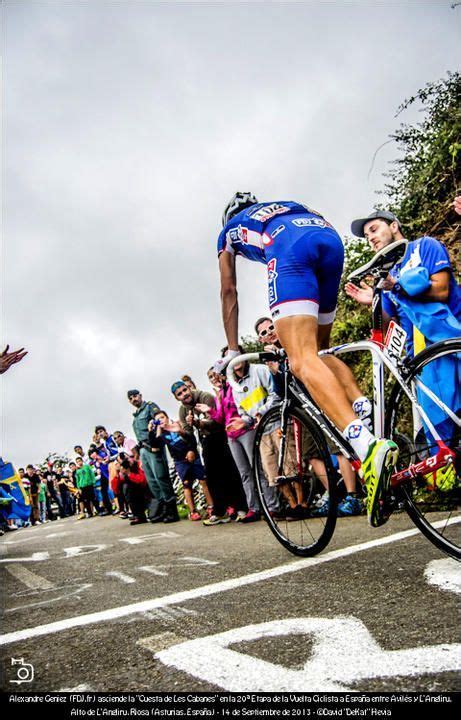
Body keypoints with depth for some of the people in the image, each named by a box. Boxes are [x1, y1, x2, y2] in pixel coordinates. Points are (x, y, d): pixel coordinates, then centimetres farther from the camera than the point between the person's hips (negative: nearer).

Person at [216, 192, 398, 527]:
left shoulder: (229, 230, 37)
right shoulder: (285, 206, 47)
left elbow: (229, 293, 33)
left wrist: (232, 350, 36)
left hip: (289, 247, -5)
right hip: (331, 238, 5)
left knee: (303, 362, -18)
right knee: (321, 350, 20)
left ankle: (369, 446, -41)